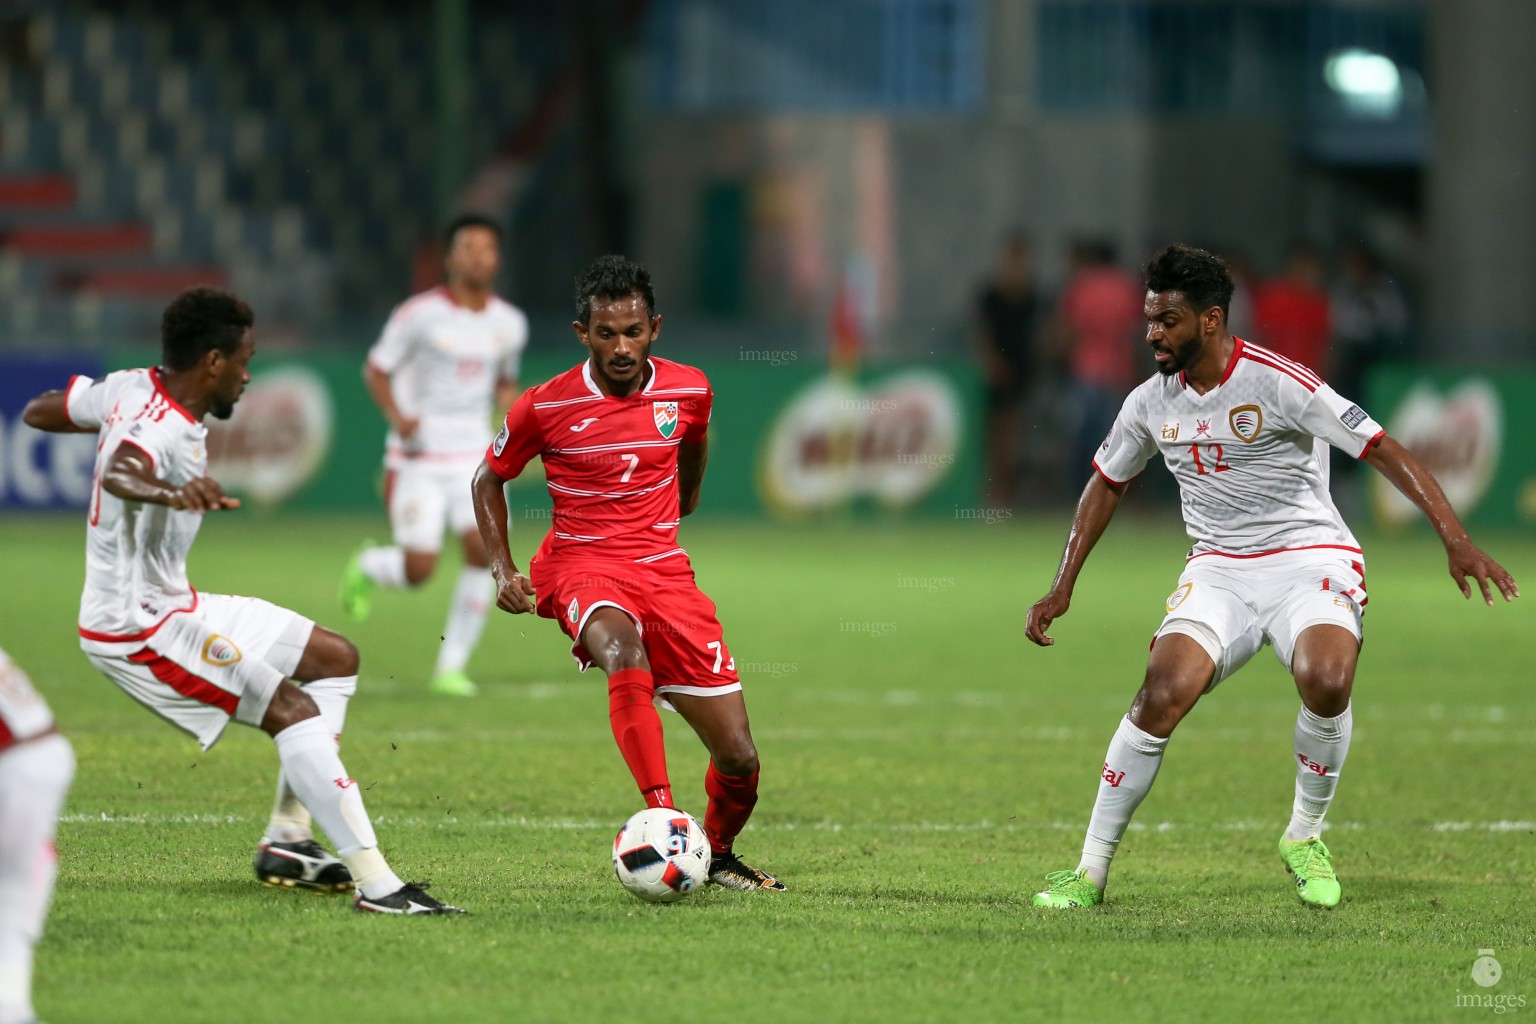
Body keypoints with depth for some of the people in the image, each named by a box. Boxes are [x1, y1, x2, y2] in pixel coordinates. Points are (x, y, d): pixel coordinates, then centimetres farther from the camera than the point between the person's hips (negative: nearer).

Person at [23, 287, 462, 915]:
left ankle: (287, 842, 12)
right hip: (139, 630, -11)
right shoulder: (167, 432, -26)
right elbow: (119, 474, -50)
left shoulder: (130, 388, 3)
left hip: (172, 605, 11)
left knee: (334, 657, 15)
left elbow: (39, 411, 20)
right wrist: (170, 493, -71)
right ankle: (375, 883, -29)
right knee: (294, 712, -24)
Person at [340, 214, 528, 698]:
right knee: (418, 570, -10)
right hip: (418, 459, -4)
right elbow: (376, 368, -1)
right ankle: (366, 565, 29)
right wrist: (396, 415, -18)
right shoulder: (421, 314, -8)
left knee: (483, 548, -17)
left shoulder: (510, 323, 6)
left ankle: (452, 666, -5)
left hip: (474, 456, 4)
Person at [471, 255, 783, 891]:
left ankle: (718, 855, 28)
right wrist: (503, 571, 0)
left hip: (665, 570, 3)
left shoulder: (688, 391, 0)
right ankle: (663, 817, -46)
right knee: (623, 648, -41)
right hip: (583, 568, -3)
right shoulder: (545, 407, -7)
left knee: (738, 757, -2)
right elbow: (489, 479, 9)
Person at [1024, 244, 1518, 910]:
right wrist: (1062, 588, 17)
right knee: (1163, 694, -21)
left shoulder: (1279, 383, -14)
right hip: (1218, 572, 4)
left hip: (1309, 558, -4)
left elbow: (1382, 449, -15)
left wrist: (1455, 539, -23)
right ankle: (1090, 872, -10)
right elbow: (1107, 483, 22)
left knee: (1326, 681, -33)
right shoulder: (1151, 402, 4)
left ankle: (1305, 837, -6)